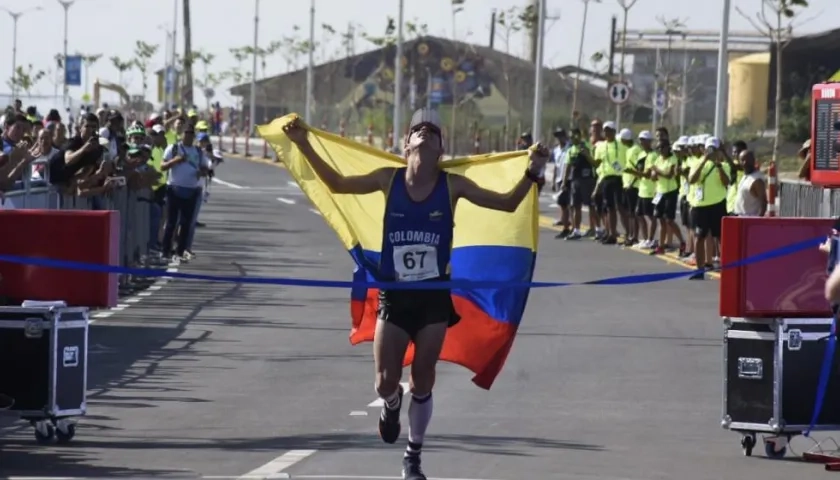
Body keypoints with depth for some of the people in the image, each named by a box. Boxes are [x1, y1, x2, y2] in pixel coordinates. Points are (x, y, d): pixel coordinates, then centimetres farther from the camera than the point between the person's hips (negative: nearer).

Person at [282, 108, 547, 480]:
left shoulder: (452, 185, -6)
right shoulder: (389, 180, -4)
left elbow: (508, 203, -4)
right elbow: (337, 184, 5)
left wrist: (532, 173, -19)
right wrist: (304, 146, -1)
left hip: (434, 296, 0)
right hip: (393, 295, 0)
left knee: (422, 383, 4)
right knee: (385, 382, -4)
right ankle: (391, 404, 35)